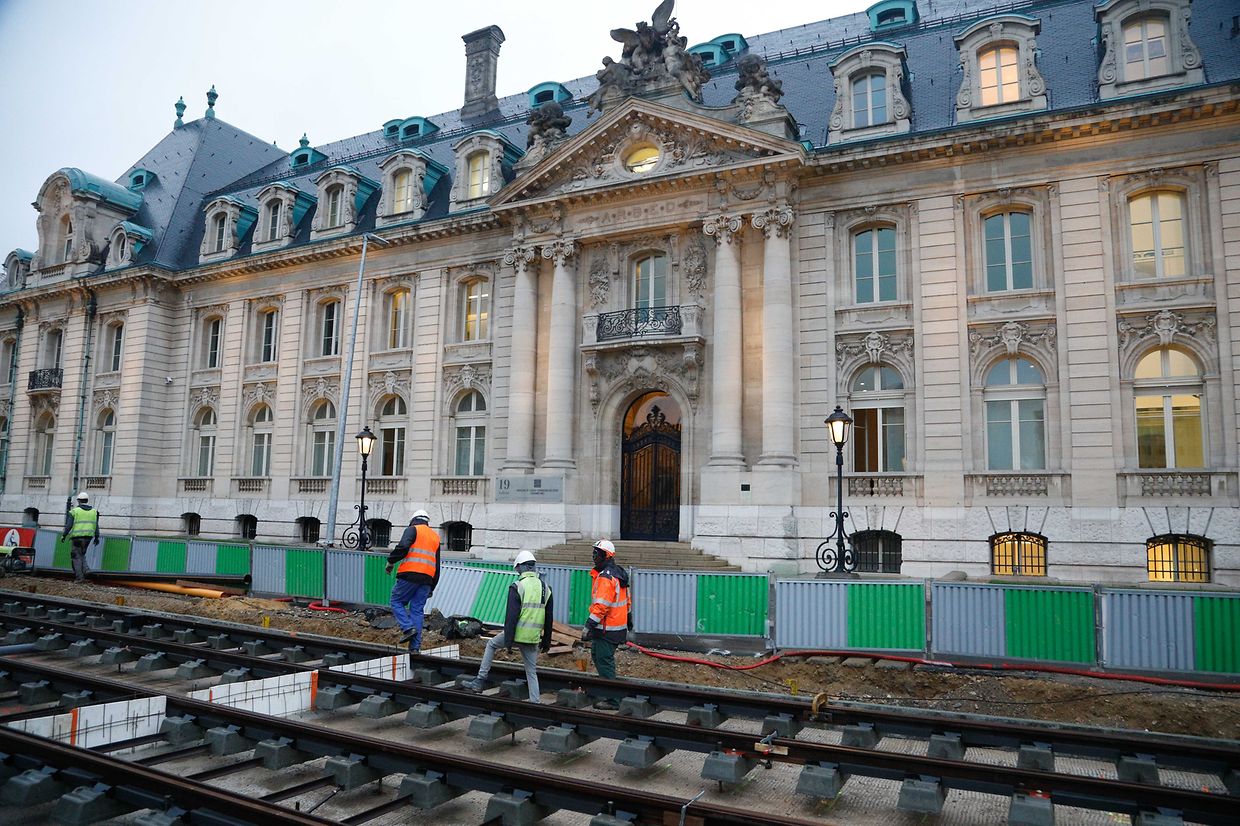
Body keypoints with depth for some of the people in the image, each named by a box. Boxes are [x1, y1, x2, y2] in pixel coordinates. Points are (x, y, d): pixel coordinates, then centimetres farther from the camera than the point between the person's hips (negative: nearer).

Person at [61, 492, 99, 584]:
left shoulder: (74, 511, -4)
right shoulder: (94, 511, 6)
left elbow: (68, 525, -8)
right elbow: (96, 526, 4)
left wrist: (63, 535, 4)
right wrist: (96, 537, 10)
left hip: (77, 537, -4)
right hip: (88, 537, 4)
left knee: (76, 556, 3)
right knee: (82, 555, 19)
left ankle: (79, 577, -3)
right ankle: (83, 574, 6)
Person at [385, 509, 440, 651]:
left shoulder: (412, 529, 6)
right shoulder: (435, 537, 25)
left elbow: (403, 546, -15)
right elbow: (437, 566, 24)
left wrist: (391, 561, -1)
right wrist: (432, 587, 26)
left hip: (410, 574, -5)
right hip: (427, 578, 5)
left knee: (397, 602, 8)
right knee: (417, 610, 6)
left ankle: (408, 628, -11)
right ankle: (415, 646, 1)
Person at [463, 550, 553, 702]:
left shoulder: (517, 587, -10)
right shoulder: (545, 588, 8)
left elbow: (511, 616, -14)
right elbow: (548, 619, 13)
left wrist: (508, 641, -12)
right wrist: (546, 642, 19)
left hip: (517, 633, -4)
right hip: (533, 638, 4)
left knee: (491, 644, 22)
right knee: (532, 671, 13)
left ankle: (480, 680, 21)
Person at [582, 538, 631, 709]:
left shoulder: (605, 578, -20)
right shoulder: (618, 574, 13)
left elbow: (600, 606, -27)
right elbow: (626, 600, 22)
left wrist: (588, 626, -27)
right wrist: (629, 621, 30)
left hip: (606, 629, -10)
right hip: (619, 627, 10)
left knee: (604, 661, -3)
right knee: (596, 654, 22)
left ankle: (612, 700, 2)